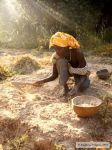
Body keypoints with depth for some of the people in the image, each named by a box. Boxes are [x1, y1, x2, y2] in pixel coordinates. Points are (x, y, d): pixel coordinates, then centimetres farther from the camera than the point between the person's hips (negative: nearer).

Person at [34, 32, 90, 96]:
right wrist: (43, 81, -33)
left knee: (83, 86, -33)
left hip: (80, 73, -1)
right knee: (61, 61, -33)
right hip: (67, 71, 1)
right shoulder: (56, 57, -23)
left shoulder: (77, 53, -33)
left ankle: (77, 85, 4)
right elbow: (54, 75, -15)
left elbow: (84, 71, -30)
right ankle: (65, 87, -20)